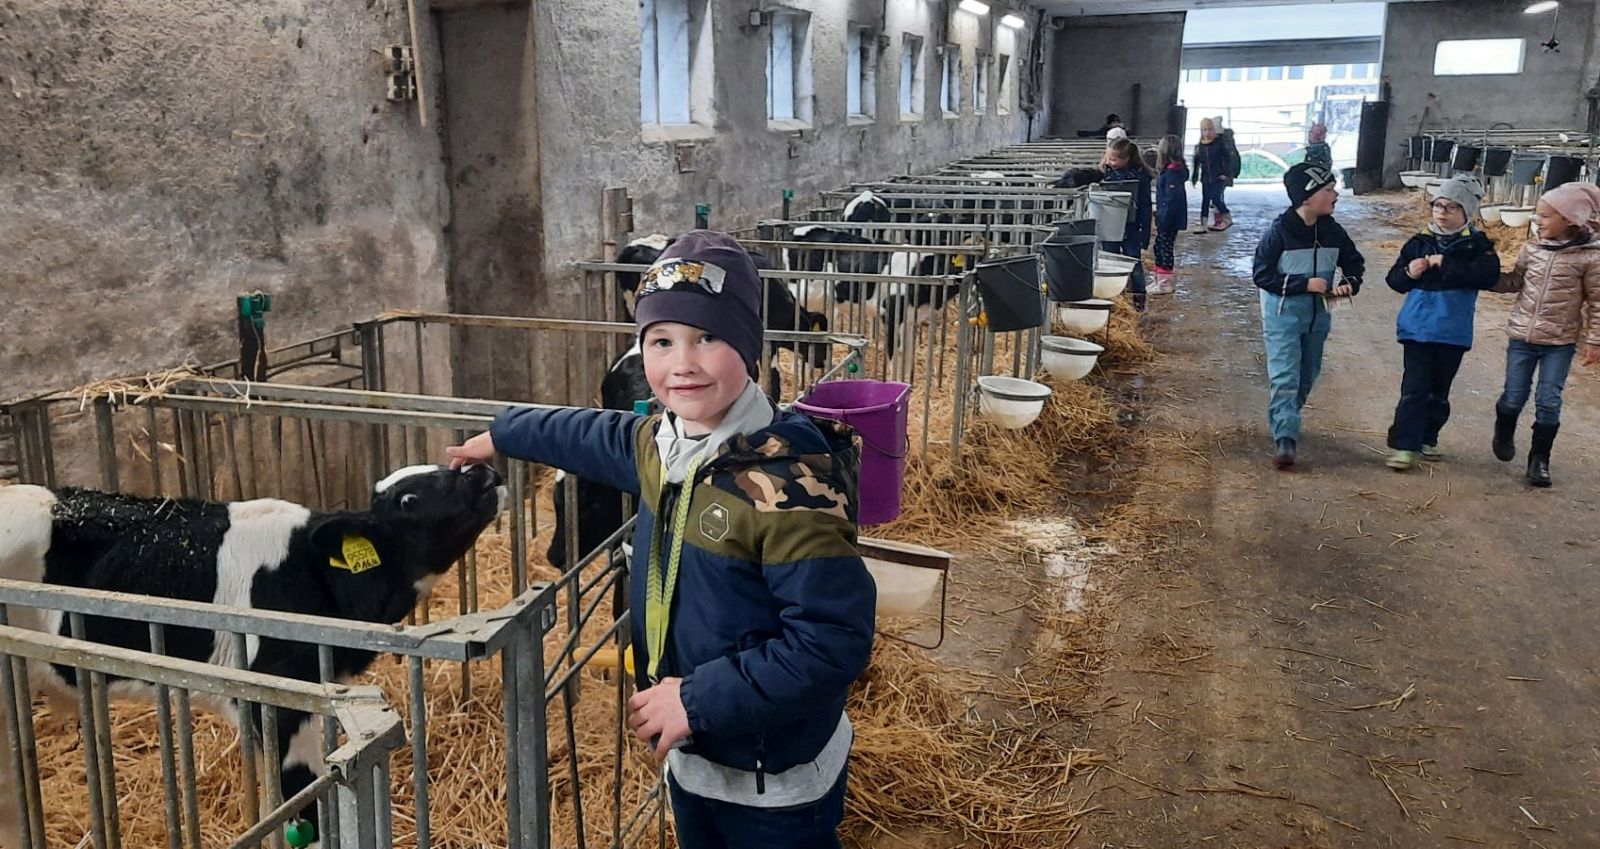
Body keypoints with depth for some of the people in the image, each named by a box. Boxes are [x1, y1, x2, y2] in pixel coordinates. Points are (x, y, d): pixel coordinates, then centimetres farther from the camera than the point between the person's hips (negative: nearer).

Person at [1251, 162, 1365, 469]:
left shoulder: (1332, 231, -1)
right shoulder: (1279, 232, -17)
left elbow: (1354, 261, 13)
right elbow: (1262, 275, -16)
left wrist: (1349, 283, -9)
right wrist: (1305, 284, -21)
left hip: (1318, 315, 6)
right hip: (1283, 315, -6)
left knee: (1307, 376, 16)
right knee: (1285, 377, -13)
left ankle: (1281, 421, 37)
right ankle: (1285, 439, -16)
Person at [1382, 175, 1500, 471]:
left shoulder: (1478, 245, -2)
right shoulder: (1419, 242, 4)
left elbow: (1489, 276, -19)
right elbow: (1393, 280, 7)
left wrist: (1446, 264, -23)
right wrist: (1408, 273, -15)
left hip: (1453, 331, 0)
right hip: (1417, 327, 0)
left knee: (1439, 390, 13)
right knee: (1414, 388, -5)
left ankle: (1428, 438, 29)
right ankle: (1404, 445, -5)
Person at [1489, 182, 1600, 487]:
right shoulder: (1532, 250, 0)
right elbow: (1513, 282, 13)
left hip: (1560, 343, -3)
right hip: (1522, 336, 3)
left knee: (1548, 401, 0)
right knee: (1514, 396, 7)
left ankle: (1539, 459, 13)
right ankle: (1503, 434, 37)